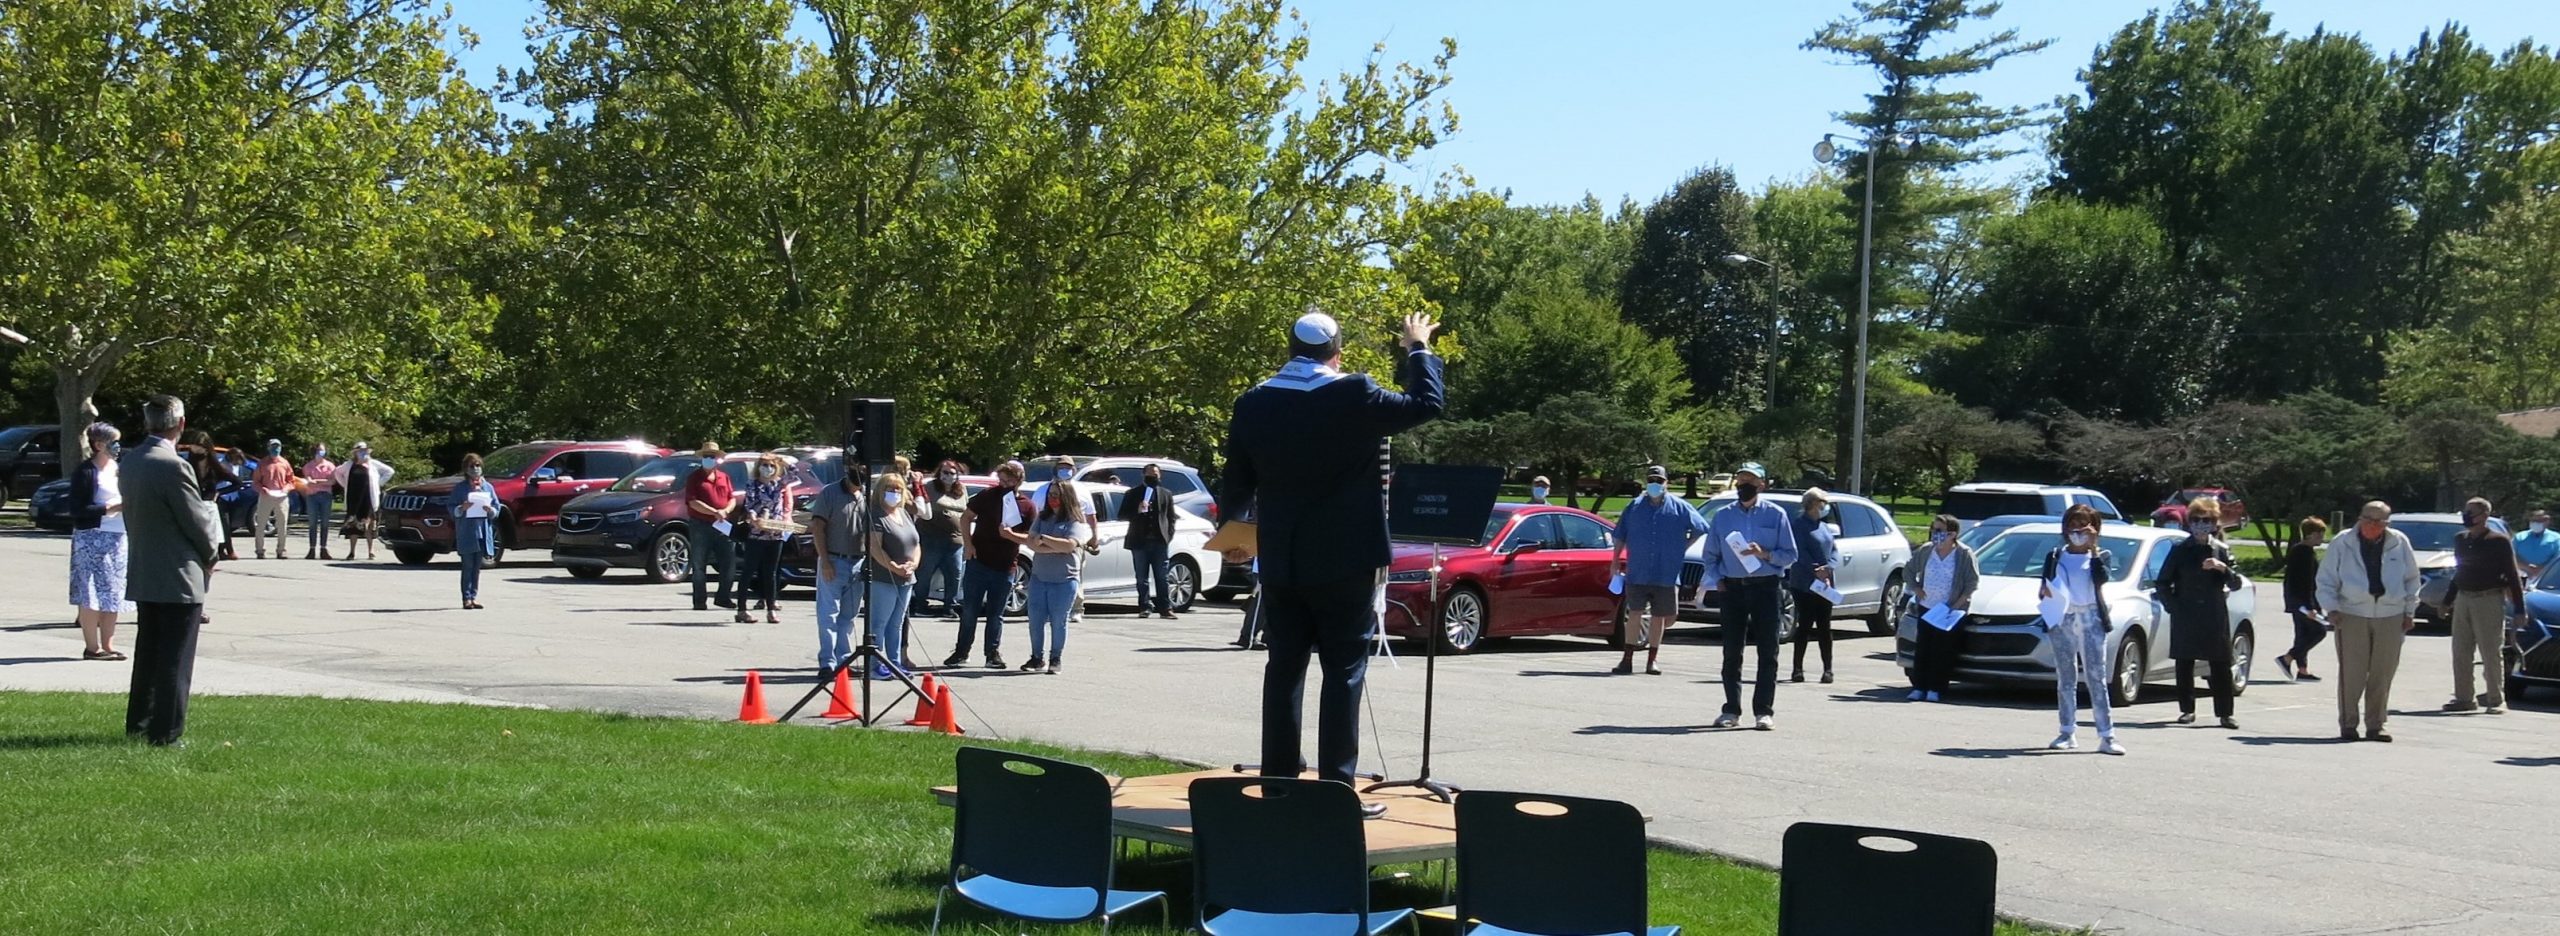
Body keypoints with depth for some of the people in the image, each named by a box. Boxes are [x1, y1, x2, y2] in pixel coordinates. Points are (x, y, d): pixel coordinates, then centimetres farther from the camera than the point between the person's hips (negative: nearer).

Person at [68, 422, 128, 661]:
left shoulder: (119, 469, 14)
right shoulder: (85, 472, -8)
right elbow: (77, 510, -13)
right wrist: (110, 509, -18)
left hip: (119, 537, 7)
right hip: (92, 537, -7)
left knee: (114, 595, 8)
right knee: (92, 594, -5)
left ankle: (108, 645, 15)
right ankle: (92, 647, 0)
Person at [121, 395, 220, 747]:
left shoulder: (128, 462, 5)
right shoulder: (173, 467, -21)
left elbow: (135, 514, 11)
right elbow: (197, 521, -16)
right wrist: (209, 556, 4)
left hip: (142, 573, 8)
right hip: (178, 577, -8)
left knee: (147, 652, 18)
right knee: (175, 659, -1)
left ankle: (138, 724, 25)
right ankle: (166, 733, 2)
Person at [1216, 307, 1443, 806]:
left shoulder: (1253, 405, 1)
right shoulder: (1356, 396, -12)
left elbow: (1235, 488, 8)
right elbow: (1427, 405, -1)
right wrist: (1418, 349, 14)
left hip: (1281, 563, 4)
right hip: (1346, 562, -4)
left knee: (1284, 669, 12)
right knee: (1343, 674, 0)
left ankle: (1277, 781, 16)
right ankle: (1336, 788, -2)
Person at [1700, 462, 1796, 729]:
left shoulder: (1775, 515, 4)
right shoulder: (1723, 516, 11)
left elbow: (1790, 555, 3)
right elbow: (1711, 555, 18)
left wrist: (1765, 554, -14)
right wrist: (1716, 580, 2)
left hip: (1766, 587, -2)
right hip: (1732, 587, 2)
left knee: (1768, 651, -4)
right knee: (1732, 651, 3)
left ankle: (1764, 710, -1)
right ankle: (1732, 710, 9)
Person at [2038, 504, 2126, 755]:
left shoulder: (2100, 556, 8)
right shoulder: (2055, 557, 13)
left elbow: (2102, 578, -12)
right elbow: (2043, 588, 10)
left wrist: (2093, 548, -11)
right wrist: (2044, 592, -13)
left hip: (2090, 620, -2)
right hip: (2062, 620, 2)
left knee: (2096, 678, -7)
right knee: (2065, 679, 5)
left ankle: (2107, 736, -10)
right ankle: (2067, 733, 10)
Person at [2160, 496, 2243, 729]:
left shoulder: (2221, 550, 8)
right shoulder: (2180, 550, 5)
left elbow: (2236, 584, 5)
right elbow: (2163, 583, 7)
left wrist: (2223, 568, -12)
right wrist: (2173, 606, -4)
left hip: (2214, 616, 0)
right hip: (2185, 617, 0)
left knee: (2221, 665, -1)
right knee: (2184, 664, 3)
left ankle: (2225, 713, 3)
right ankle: (2187, 710, 12)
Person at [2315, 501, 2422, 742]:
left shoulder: (2399, 543, 7)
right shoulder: (2342, 543, 1)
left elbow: (2411, 579, 15)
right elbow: (2326, 580, 5)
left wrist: (2410, 611, 11)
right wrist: (2331, 608, -5)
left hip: (2390, 616, 2)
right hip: (2352, 615, -2)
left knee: (2382, 675, 3)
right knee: (2351, 674, -5)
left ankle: (2375, 726, 12)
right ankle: (2348, 724, 5)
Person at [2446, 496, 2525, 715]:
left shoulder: (2499, 541, -6)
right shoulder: (2460, 540, 12)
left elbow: (2513, 576, -6)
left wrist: (2519, 610, -10)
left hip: (2489, 600, -6)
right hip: (2463, 599, 6)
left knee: (2491, 653, -4)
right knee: (2460, 652, 7)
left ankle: (2496, 700, 3)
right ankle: (2464, 698, 14)